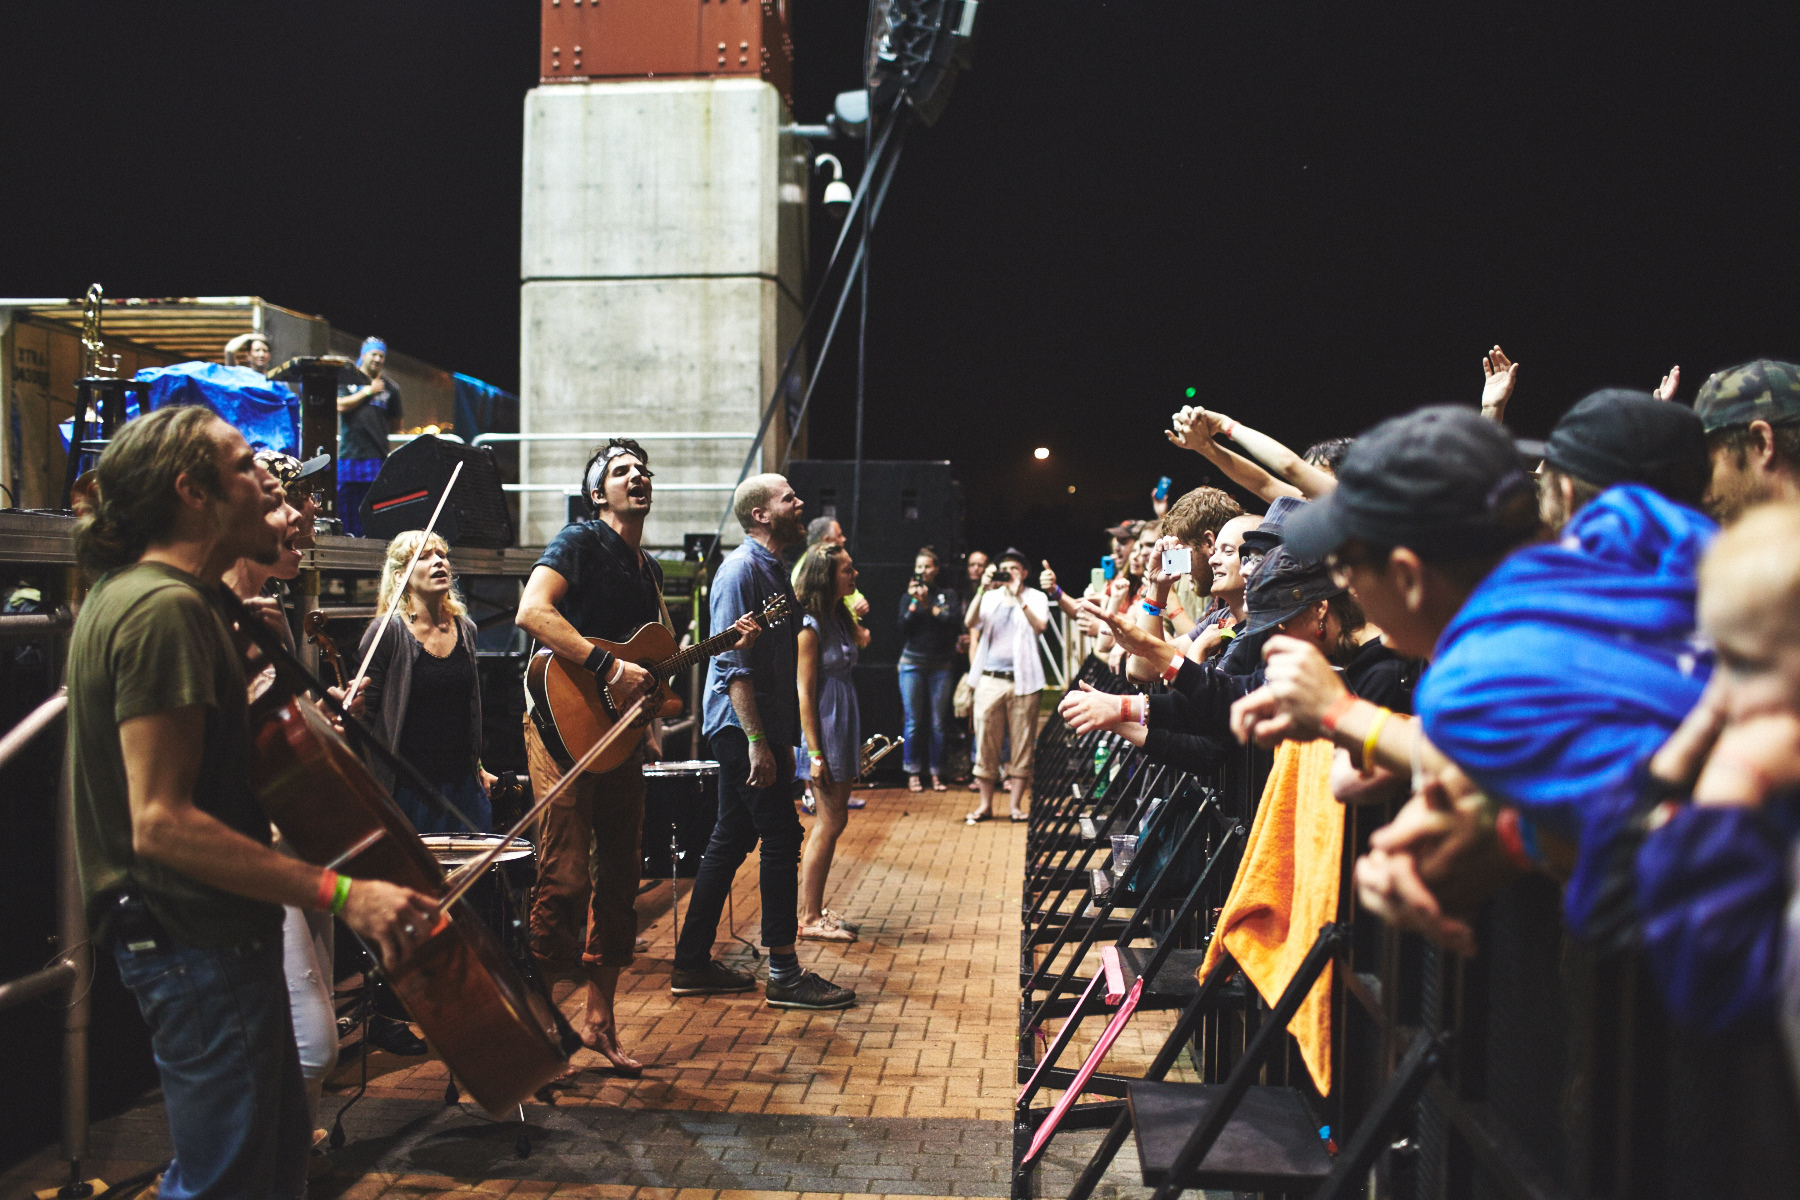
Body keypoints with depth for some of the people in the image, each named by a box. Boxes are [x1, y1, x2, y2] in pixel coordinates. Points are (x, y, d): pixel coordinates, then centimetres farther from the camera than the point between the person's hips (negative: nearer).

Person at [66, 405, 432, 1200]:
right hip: (200, 943, -11)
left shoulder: (131, 591, 11)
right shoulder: (165, 610, -22)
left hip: (206, 933, 11)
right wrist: (337, 893, -31)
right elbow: (161, 821, -28)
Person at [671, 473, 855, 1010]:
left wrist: (781, 738, 22)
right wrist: (756, 739, -24)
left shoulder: (773, 568, 17)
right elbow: (732, 662, -20)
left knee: (731, 841, 12)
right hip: (744, 729, -10)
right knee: (781, 838, -6)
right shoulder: (741, 568, -13)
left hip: (758, 730, 10)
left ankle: (693, 964, 21)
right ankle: (784, 973, 1)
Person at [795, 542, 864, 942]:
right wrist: (815, 752, -19)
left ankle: (814, 911, 21)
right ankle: (809, 919, 5)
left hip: (845, 727, 9)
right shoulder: (809, 627, -15)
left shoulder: (839, 619, 12)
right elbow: (804, 693, -18)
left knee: (832, 822, 12)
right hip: (824, 726, -9)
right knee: (829, 823, -4)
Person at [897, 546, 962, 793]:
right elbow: (903, 628, -2)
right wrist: (914, 602, -11)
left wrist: (929, 606, -13)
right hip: (912, 664, 0)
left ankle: (937, 774, 9)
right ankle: (913, 774, 8)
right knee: (913, 722, 0)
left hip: (941, 666, 0)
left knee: (939, 723, 1)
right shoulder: (908, 596, 10)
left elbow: (956, 623, -8)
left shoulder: (949, 595, 8)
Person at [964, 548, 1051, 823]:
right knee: (986, 742, 2)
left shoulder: (1035, 597, 7)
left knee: (1022, 744, 1)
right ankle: (985, 804, 11)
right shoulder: (990, 598, 12)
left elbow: (1040, 626, -12)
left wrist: (1018, 598, -19)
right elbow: (970, 623, -4)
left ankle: (1015, 804, 9)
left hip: (1023, 680, -1)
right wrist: (983, 590, -13)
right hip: (990, 679, 2)